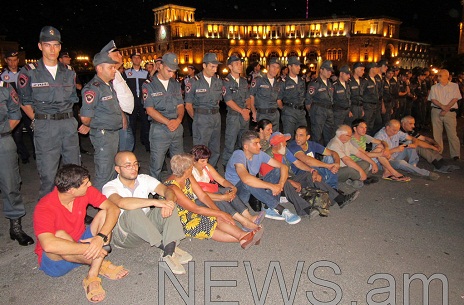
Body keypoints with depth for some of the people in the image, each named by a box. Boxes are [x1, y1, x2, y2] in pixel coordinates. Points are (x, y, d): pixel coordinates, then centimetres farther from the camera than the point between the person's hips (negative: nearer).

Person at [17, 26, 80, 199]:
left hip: (69, 123, 4)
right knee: (48, 174, -4)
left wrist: (68, 118, 10)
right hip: (45, 126, -4)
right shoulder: (29, 72, 0)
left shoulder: (69, 72, 11)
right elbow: (25, 101, 7)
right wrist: (39, 120, -1)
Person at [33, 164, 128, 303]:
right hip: (54, 258, -5)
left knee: (104, 213, -17)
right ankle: (102, 265, -14)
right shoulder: (44, 208, -28)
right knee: (60, 235, -37)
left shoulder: (86, 191, -14)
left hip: (82, 242, 5)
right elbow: (49, 245, -43)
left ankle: (93, 276, -23)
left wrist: (101, 237, -34)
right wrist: (89, 249, -40)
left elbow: (113, 209, -18)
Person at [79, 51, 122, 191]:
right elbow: (85, 117, -24)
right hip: (102, 135, -9)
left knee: (111, 171, 19)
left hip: (114, 132, 9)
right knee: (104, 174, -3)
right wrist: (88, 126, -5)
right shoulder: (93, 88, -19)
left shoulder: (110, 85, 10)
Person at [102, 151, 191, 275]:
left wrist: (168, 201, -37)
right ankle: (167, 248, -28)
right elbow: (121, 202, -36)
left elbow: (167, 190, -13)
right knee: (133, 211, -35)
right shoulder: (110, 187, -12)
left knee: (168, 204, -19)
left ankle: (169, 252, -33)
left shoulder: (145, 180, 2)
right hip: (123, 234, -4)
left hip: (148, 227, 5)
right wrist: (155, 202, -40)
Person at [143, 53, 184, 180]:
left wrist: (178, 120, -10)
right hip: (159, 130, -4)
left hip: (177, 128, 5)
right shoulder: (149, 85, -3)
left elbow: (180, 105, 10)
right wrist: (168, 122, -16)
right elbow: (150, 110, -9)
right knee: (156, 165, 1)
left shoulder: (176, 84, 12)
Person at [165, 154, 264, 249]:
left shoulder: (188, 177, -2)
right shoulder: (172, 188, -27)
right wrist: (220, 214, -23)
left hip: (189, 213, 7)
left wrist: (218, 211, -17)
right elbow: (195, 209, -26)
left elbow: (202, 196, -2)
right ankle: (243, 236, -17)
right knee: (217, 219, -21)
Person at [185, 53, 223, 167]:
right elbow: (188, 105, -3)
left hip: (216, 118, 6)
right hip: (201, 118, -5)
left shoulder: (218, 81, 7)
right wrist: (197, 118, 3)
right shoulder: (194, 82, -7)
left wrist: (215, 113, 12)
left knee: (216, 150, 13)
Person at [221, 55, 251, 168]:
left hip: (245, 115, 6)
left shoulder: (244, 81, 13)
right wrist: (242, 111, -14)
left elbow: (247, 97, 15)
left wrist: (247, 109, -4)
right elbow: (228, 101, -12)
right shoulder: (226, 81, -6)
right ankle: (226, 166, 9)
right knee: (230, 143, -3)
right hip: (233, 116, -6)